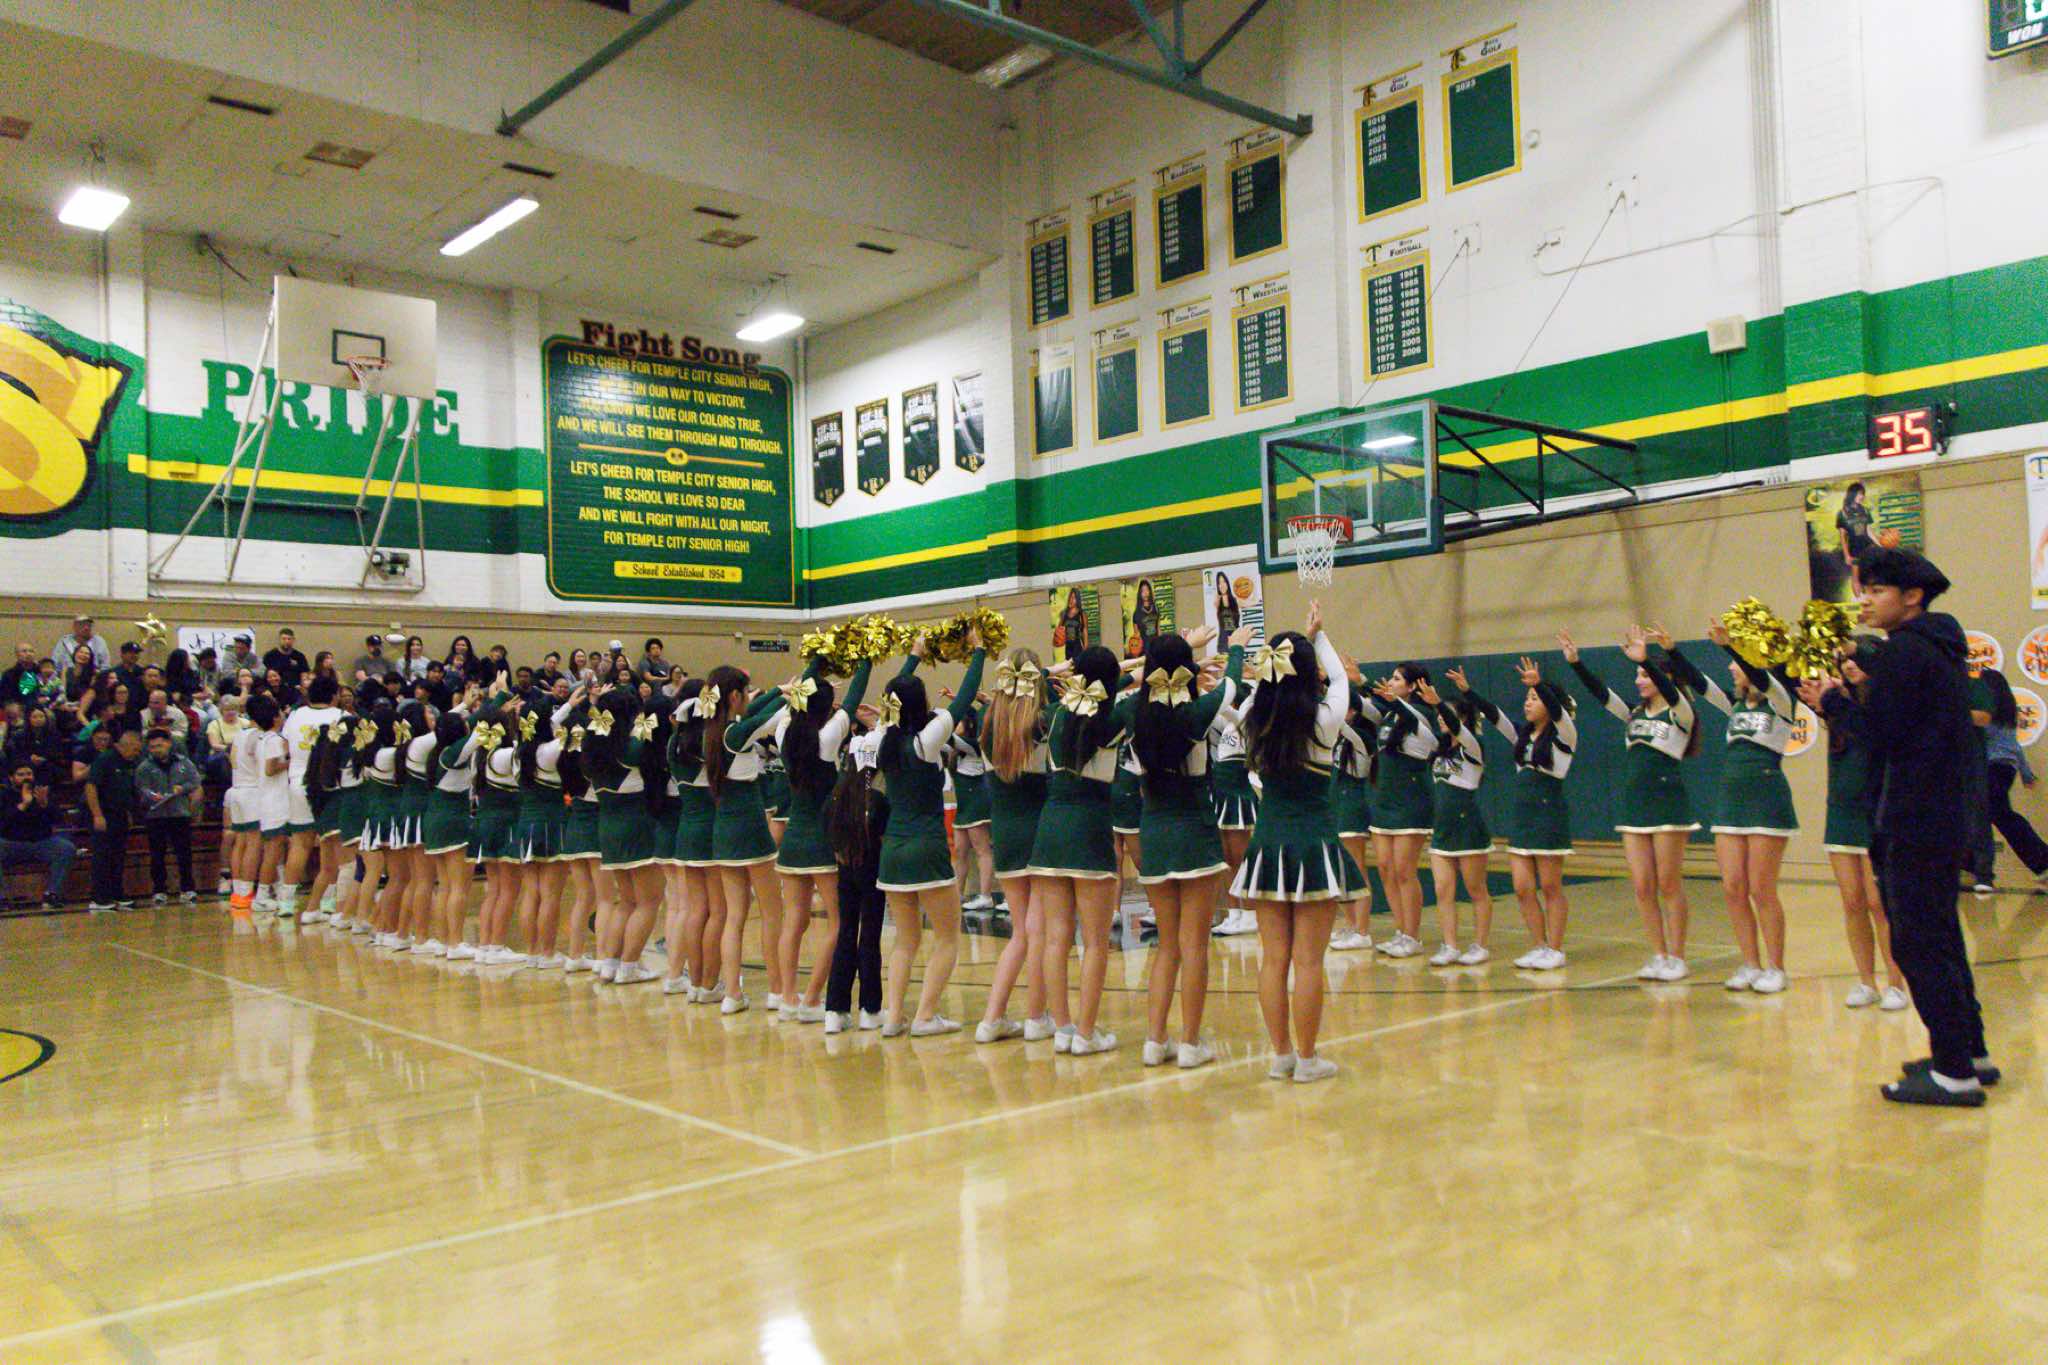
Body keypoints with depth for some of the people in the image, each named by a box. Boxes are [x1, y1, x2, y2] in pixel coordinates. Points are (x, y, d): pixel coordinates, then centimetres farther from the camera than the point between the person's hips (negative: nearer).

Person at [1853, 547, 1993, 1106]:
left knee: (1919, 943, -6)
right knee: (1939, 937, 19)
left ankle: (1954, 1074, -3)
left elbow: (1880, 734, -18)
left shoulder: (1905, 651, -15)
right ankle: (1972, 1053, 27)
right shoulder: (1938, 647, 15)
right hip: (1946, 815, 10)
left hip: (1916, 821, -10)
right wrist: (1860, 664, 17)